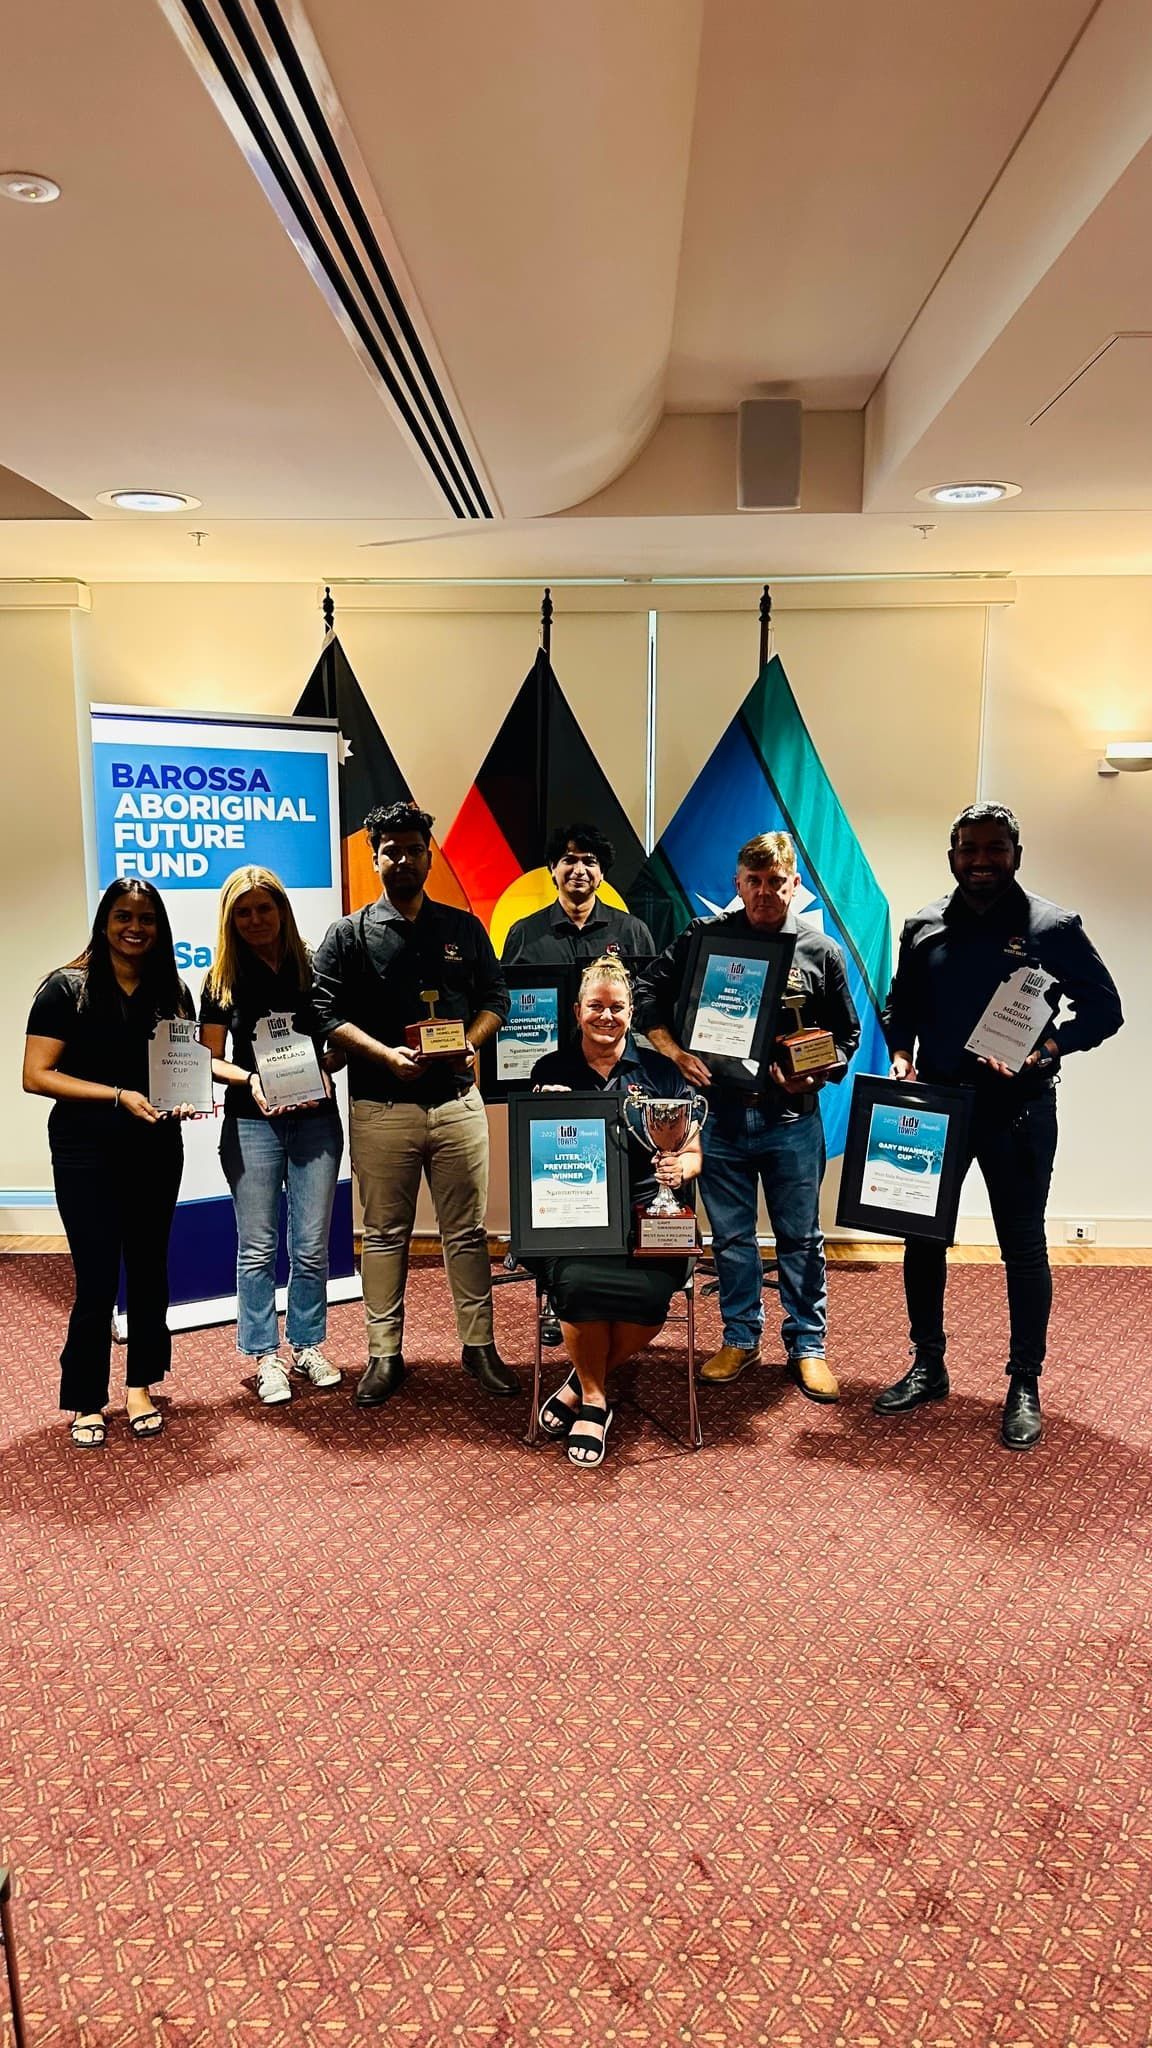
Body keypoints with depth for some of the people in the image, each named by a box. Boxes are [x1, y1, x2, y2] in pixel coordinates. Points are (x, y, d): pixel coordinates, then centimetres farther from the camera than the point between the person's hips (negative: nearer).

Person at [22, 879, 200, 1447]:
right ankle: (86, 1404, 15)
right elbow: (36, 1075, -11)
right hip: (86, 1150, -4)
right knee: (97, 1279, -3)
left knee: (148, 1269, 11)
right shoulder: (67, 987, -6)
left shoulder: (173, 992, 6)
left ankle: (140, 1387, 27)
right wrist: (119, 1095, -20)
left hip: (156, 1149, 4)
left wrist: (184, 1096, -7)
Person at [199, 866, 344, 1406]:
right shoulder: (223, 980, 4)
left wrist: (324, 1069, -12)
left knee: (311, 1246, 5)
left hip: (316, 1118, 0)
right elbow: (211, 1059, 3)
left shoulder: (313, 969, 4)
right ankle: (265, 1356, 15)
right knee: (257, 1248, 3)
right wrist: (250, 1080, -15)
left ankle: (308, 1346, 21)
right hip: (251, 1123, 0)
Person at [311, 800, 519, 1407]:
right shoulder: (348, 936, 3)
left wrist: (470, 1042, -9)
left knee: (467, 1231, 8)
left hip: (457, 1101, 2)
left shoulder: (464, 928, 10)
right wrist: (387, 1055, -17)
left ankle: (479, 1346, 19)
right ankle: (384, 1355, 18)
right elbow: (327, 1013, -4)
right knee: (385, 1234, 7)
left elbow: (495, 997, 11)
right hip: (381, 1108, -1)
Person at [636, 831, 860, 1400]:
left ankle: (807, 1345, 24)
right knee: (730, 1236, 12)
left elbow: (846, 1035, 6)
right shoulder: (704, 937, 0)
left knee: (800, 1238, 9)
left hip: (792, 1119, 0)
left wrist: (815, 1077, -11)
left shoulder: (820, 951, 1)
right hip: (723, 1113, 1)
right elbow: (649, 995, 3)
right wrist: (676, 1052, -10)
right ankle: (740, 1338, 28)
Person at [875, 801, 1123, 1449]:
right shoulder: (924, 927, 6)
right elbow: (901, 1007, 16)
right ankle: (928, 1368, 26)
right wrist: (900, 1053, -3)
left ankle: (1025, 1386, 19)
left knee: (1024, 1247, 5)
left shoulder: (1052, 926, -5)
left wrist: (1048, 1048, -20)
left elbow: (1105, 1007, -3)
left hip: (1018, 1110, -3)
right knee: (922, 1237, 10)